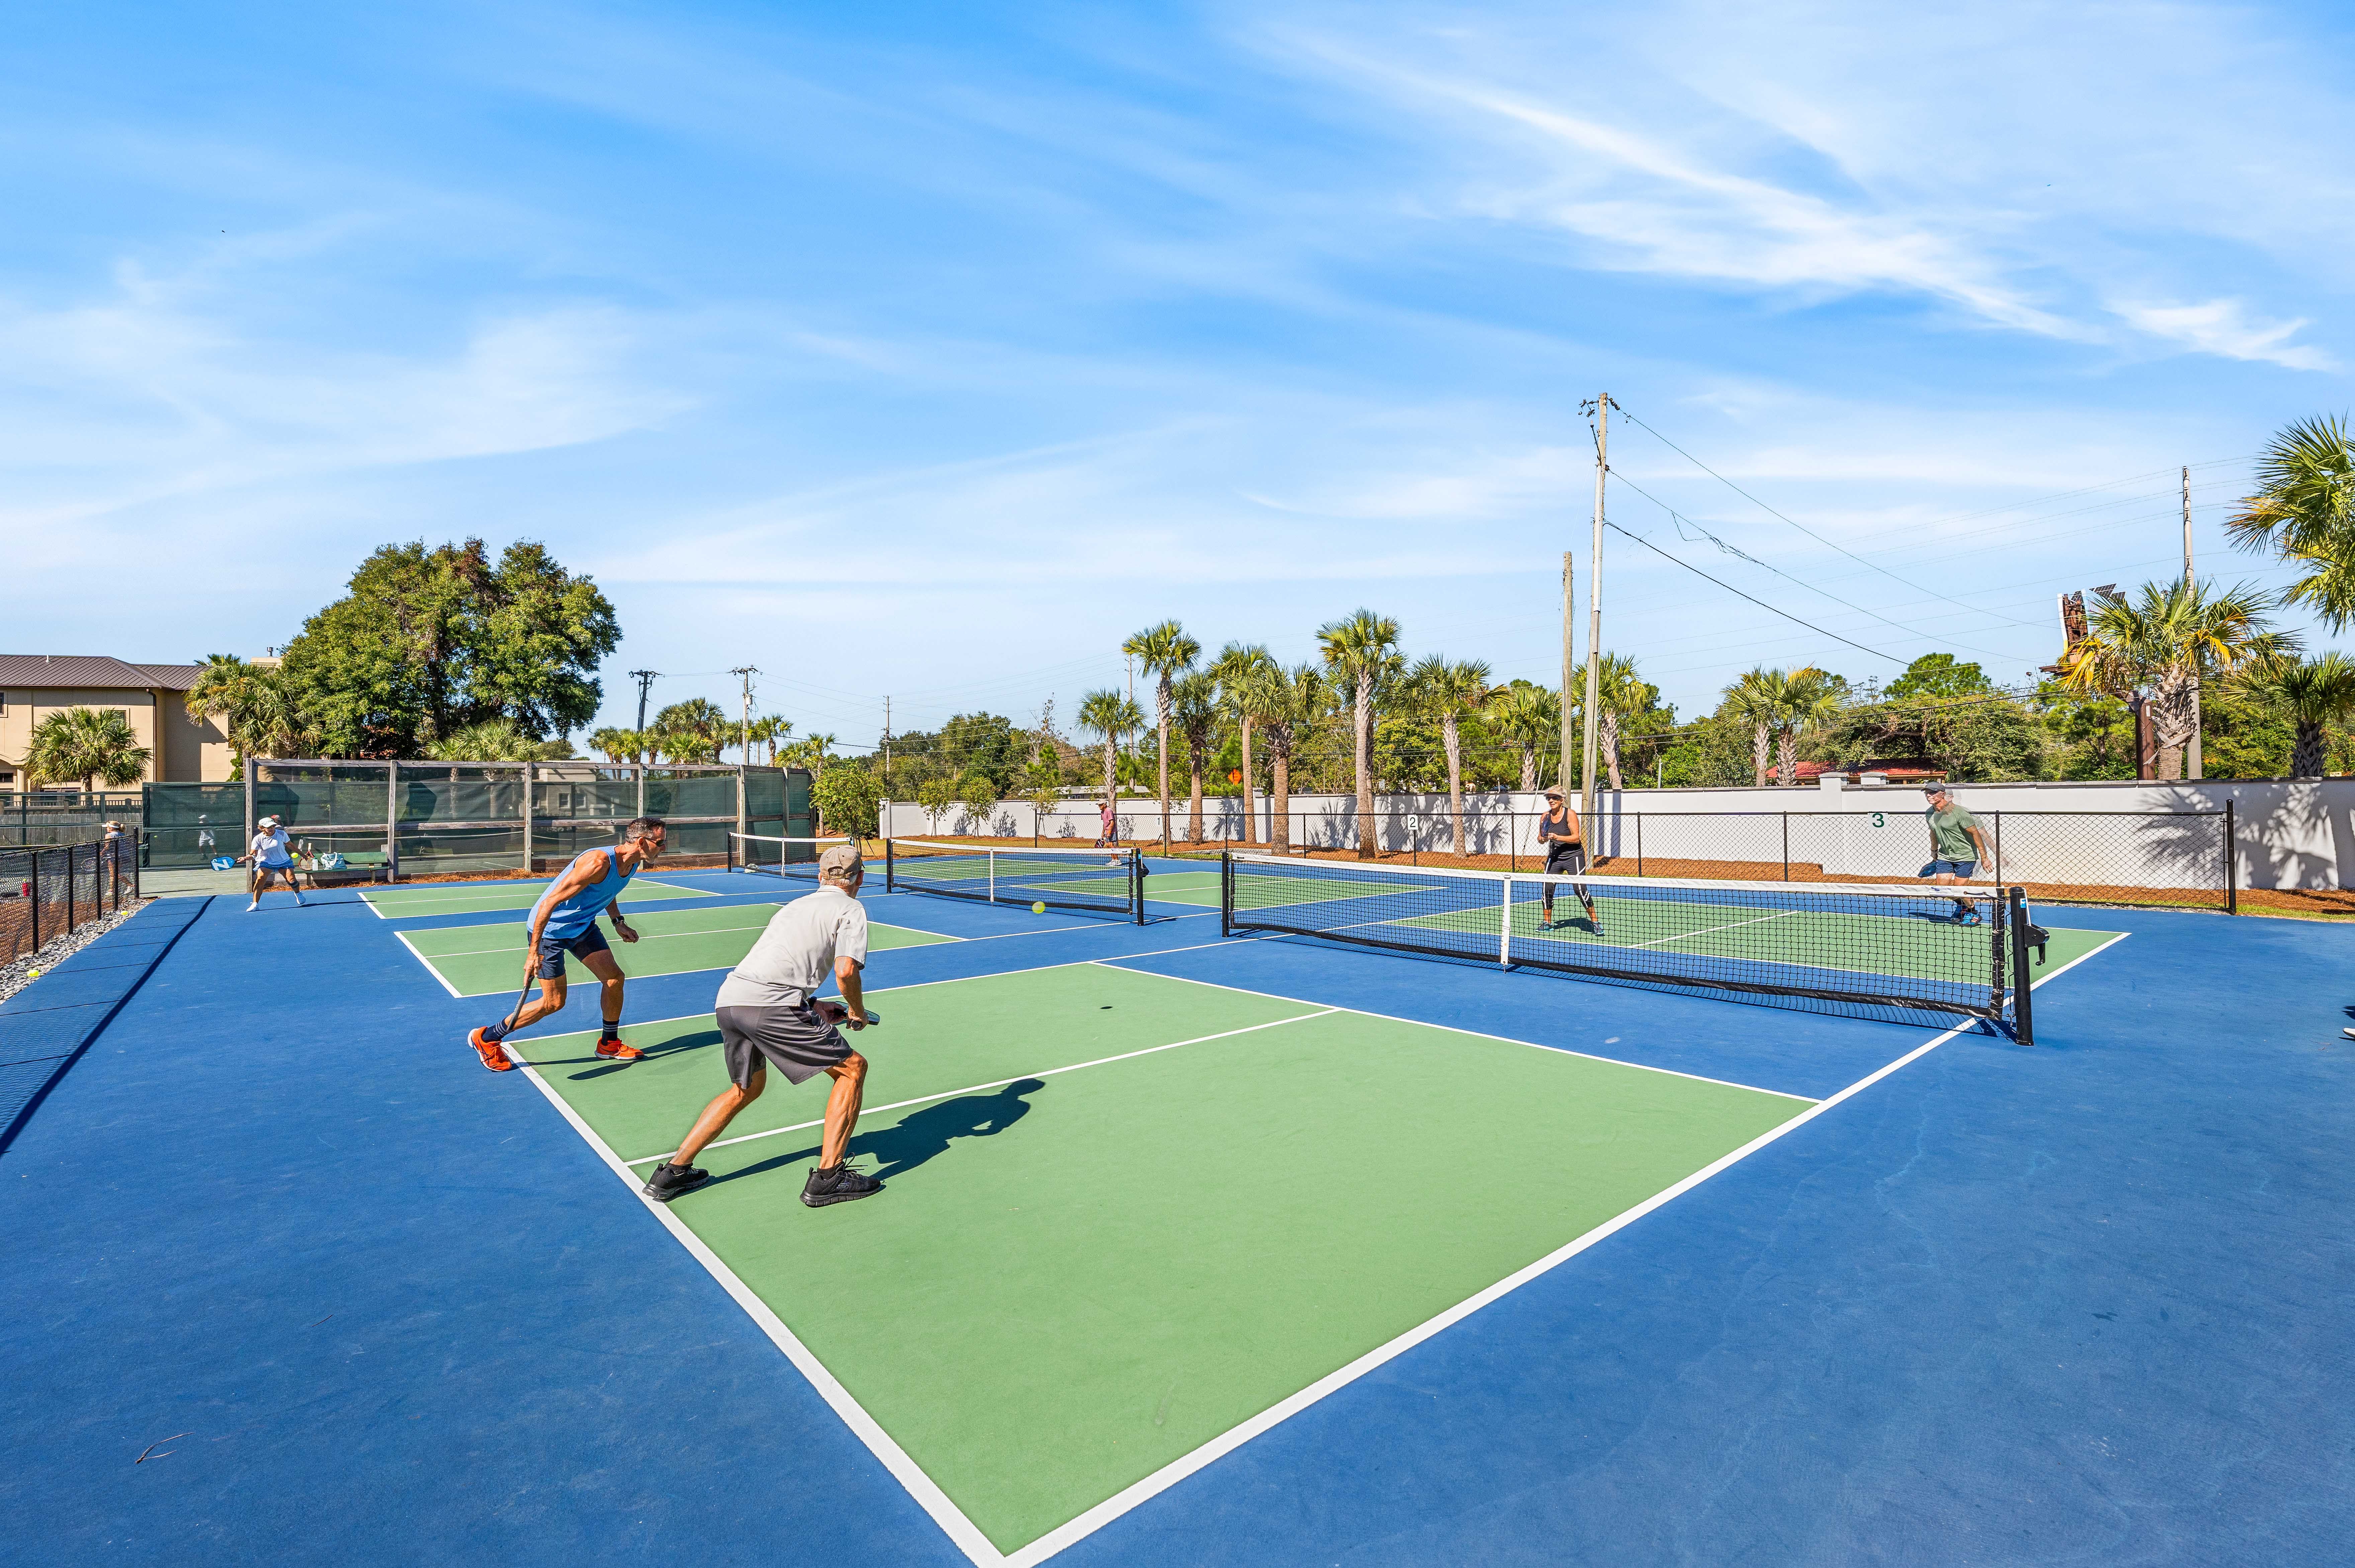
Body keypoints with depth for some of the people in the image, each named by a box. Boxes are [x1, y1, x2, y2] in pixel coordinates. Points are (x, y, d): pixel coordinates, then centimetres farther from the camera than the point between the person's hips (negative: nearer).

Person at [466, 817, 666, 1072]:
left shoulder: (633, 864, -5)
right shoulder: (598, 863, -33)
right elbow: (550, 902, -31)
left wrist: (618, 922, 3)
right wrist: (533, 952, -30)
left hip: (583, 925, 8)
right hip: (549, 929, -8)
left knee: (614, 978, 0)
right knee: (554, 1002, -1)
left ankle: (609, 1044, 19)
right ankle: (485, 1039, 19)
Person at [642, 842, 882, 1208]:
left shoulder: (797, 904, 28)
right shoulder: (851, 909, 6)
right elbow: (845, 970, -9)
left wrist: (810, 1004, 29)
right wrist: (858, 1013, 8)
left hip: (728, 998, 8)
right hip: (769, 1004, -8)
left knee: (747, 1087, 30)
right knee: (852, 1068, 6)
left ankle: (672, 1172, 34)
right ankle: (827, 1178, 3)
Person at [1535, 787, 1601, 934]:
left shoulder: (1570, 814, -11)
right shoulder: (1546, 817, 3)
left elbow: (1576, 838, -16)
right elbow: (1540, 839, 12)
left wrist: (1558, 837, -27)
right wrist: (1543, 839, -11)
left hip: (1574, 856, -5)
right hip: (1554, 857, 5)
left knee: (1579, 889, -14)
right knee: (1547, 888, -1)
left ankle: (1595, 921, -1)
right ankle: (1547, 923, 14)